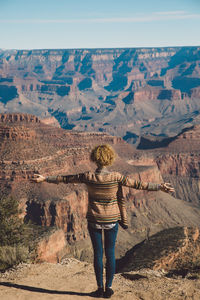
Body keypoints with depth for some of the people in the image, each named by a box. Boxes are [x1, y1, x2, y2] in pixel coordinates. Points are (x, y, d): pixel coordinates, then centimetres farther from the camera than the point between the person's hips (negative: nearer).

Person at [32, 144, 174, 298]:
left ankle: (100, 288, 17)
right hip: (112, 220, 0)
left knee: (98, 254, 10)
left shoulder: (88, 177, -12)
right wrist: (160, 187, -5)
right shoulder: (116, 177, -15)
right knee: (110, 254, 11)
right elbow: (138, 184, -12)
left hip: (94, 220, 0)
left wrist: (45, 178, 10)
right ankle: (109, 288, 18)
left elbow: (65, 178, -2)